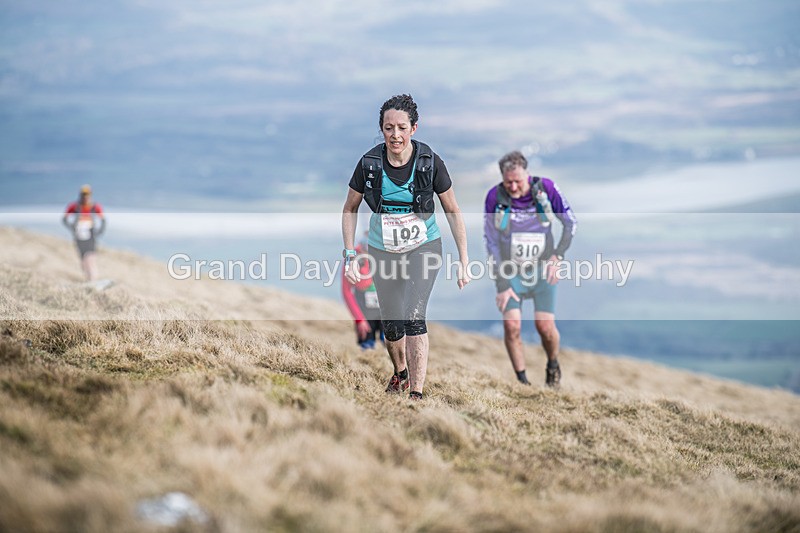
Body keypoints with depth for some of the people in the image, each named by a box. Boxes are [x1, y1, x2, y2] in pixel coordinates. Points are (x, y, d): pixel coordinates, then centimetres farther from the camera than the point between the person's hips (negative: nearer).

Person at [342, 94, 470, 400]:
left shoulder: (430, 162, -16)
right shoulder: (369, 163, -13)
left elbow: (453, 211, -5)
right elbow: (350, 209, 2)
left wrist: (464, 261, -7)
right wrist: (350, 255, -5)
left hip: (424, 248, -2)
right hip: (383, 251, 2)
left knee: (414, 318, -20)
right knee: (391, 326, 9)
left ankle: (417, 394, -17)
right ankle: (400, 372, 40)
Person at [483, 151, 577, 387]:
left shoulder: (546, 188, -13)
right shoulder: (495, 197, -13)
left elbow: (571, 223, -1)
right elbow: (491, 243, -8)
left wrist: (558, 255, -14)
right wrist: (502, 285, -10)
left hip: (542, 270, 0)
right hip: (510, 271, 0)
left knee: (546, 326, -8)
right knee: (512, 325, -16)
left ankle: (553, 365, 24)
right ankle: (522, 381, 0)